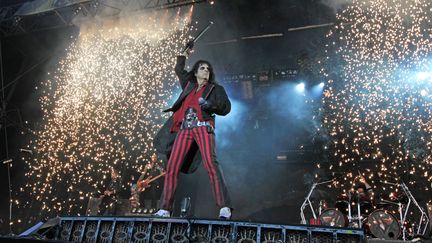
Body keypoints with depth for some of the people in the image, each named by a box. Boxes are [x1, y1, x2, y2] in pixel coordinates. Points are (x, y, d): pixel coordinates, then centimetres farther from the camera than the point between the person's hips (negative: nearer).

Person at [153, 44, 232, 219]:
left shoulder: (215, 88, 16)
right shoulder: (189, 85, 25)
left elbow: (226, 107, 7)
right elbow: (179, 69, 42)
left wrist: (210, 105, -8)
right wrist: (184, 55, 38)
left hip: (203, 127, -4)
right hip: (185, 129, 4)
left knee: (210, 164, -22)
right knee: (172, 167, -4)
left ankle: (224, 207, -24)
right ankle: (165, 209, 0)